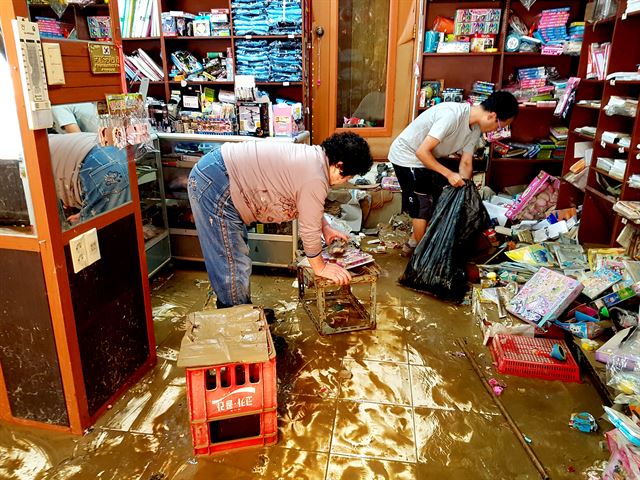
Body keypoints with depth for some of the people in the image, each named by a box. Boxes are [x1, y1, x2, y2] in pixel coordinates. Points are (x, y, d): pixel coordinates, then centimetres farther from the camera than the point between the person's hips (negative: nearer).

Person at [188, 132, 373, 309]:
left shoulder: (314, 155, 7)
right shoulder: (315, 179, -22)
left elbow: (307, 204, 24)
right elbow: (309, 231, -13)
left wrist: (325, 228, 15)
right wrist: (321, 268, 1)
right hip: (215, 186, -11)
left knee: (237, 260, 21)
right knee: (233, 267, -2)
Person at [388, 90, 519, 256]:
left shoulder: (476, 128, -4)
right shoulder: (452, 115, -32)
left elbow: (466, 163, 3)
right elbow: (422, 151, -32)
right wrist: (449, 174, -28)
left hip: (426, 159, 9)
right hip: (406, 155, -9)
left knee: (436, 203, 12)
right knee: (423, 206, -4)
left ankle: (413, 244, 27)